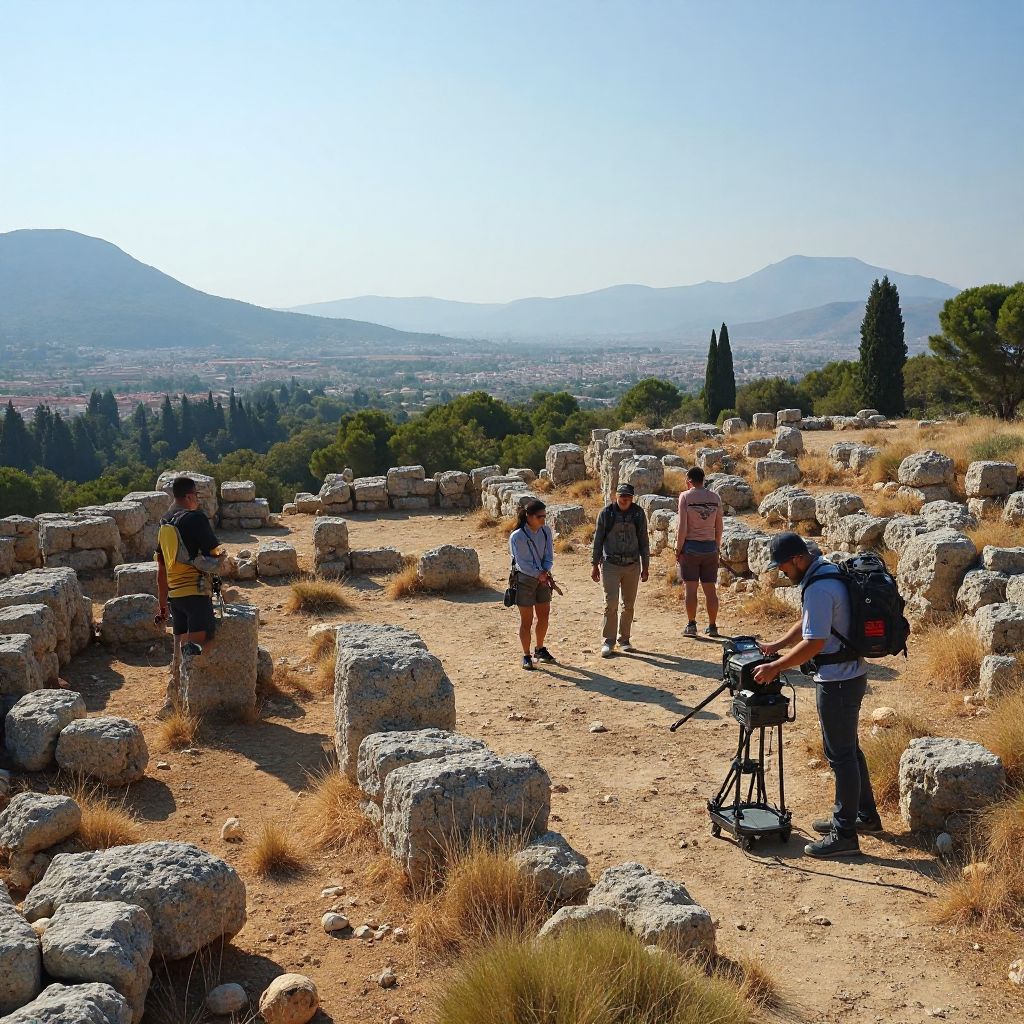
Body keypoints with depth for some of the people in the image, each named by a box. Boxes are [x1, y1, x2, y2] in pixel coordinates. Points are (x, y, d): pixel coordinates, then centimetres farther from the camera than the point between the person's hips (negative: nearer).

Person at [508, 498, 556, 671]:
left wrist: (545, 571, -17)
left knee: (543, 617, 14)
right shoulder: (517, 537, -16)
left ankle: (540, 649, 34)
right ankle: (526, 656, 12)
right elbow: (522, 563, -17)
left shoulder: (546, 532, 0)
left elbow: (549, 556, 0)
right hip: (525, 580, -5)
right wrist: (539, 574, -24)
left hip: (543, 579, 5)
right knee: (526, 621, 1)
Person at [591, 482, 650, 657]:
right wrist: (595, 565, 3)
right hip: (610, 565, -2)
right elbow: (598, 540, 4)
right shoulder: (606, 513, -2)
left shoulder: (639, 514, 3)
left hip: (632, 565, 2)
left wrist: (645, 567, 8)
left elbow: (643, 541, 9)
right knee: (611, 604, -8)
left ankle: (624, 639, 20)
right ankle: (608, 641, 1)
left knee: (629, 605, 8)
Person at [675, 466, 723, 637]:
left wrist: (678, 549, -4)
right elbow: (719, 527, 7)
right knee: (710, 588, 8)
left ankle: (691, 625, 1)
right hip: (710, 546, 4)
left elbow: (682, 526, -11)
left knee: (690, 587, 1)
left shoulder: (686, 496, -6)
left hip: (691, 546, -4)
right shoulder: (715, 498, 5)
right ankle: (712, 626, 11)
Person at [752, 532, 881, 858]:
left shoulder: (819, 588, -24)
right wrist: (777, 645, 13)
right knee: (849, 748, 21)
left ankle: (844, 834, 7)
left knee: (840, 754, -2)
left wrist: (774, 668, -17)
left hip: (837, 681, -10)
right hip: (851, 674, 10)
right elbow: (809, 623, 19)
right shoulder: (828, 571, 9)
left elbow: (814, 643, -25)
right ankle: (865, 814, 35)